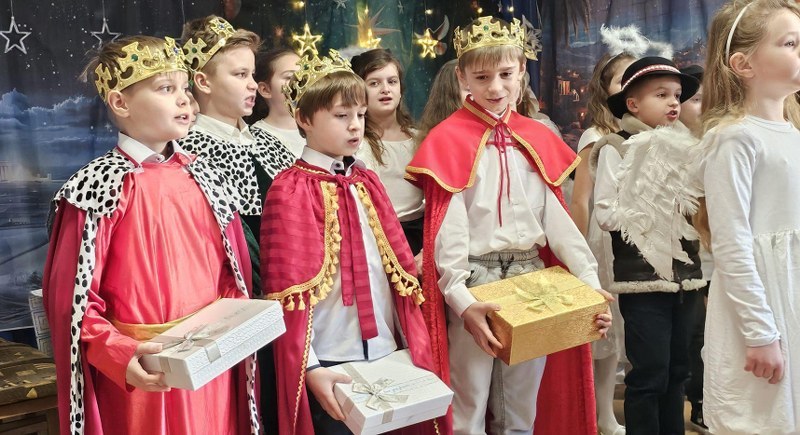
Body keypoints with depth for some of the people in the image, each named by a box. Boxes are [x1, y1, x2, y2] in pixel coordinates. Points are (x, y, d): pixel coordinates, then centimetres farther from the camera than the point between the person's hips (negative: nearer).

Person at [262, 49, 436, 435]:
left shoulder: (367, 183, 10)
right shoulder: (291, 190, -8)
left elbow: (399, 268, 10)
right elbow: (287, 288, -12)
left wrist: (415, 344, 8)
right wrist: (308, 366, -17)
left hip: (388, 353, 6)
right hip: (331, 364, -6)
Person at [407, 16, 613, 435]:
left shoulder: (537, 139, 8)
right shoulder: (448, 140, -7)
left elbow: (557, 218, 4)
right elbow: (448, 230, -13)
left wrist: (591, 283, -6)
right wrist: (462, 299, -24)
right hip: (475, 283, -4)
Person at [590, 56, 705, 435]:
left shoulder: (683, 146, 11)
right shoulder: (615, 148, -6)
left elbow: (698, 204, 18)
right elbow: (607, 215, -12)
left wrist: (695, 211, -3)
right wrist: (656, 214, -11)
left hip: (684, 274, 6)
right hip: (643, 278, -6)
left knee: (677, 371, 13)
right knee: (649, 374, -3)